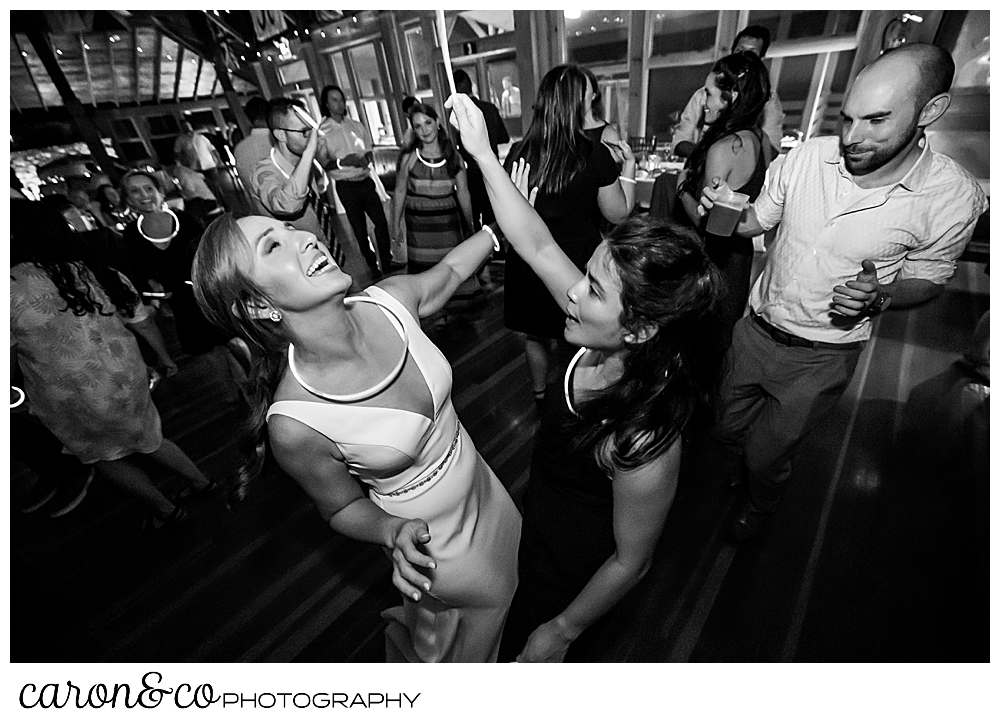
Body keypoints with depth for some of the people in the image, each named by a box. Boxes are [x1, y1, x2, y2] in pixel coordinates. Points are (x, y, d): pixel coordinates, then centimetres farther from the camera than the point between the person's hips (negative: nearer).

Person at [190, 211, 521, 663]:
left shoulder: (388, 300, -23)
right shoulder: (295, 425, -33)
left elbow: (447, 272, 0)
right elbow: (342, 508, -14)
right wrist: (392, 533, -33)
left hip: (482, 486, 6)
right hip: (436, 545, -5)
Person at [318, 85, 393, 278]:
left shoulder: (356, 125, 8)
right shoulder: (322, 130, -4)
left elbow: (369, 151, 14)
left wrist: (365, 159, -9)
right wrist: (343, 161, -24)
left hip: (366, 181, 3)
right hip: (346, 186, -3)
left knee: (381, 221, 1)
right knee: (359, 228, 6)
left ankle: (386, 261, 16)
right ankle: (373, 265, 19)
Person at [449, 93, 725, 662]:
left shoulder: (643, 444, -41)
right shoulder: (605, 346, -23)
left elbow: (631, 562, -24)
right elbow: (539, 247, -17)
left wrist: (560, 632, -9)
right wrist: (483, 152, -14)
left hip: (572, 569, -6)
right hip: (542, 525, 6)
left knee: (527, 652, 26)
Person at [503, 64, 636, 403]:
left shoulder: (518, 154, -8)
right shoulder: (596, 156, -15)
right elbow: (619, 214, -5)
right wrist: (629, 165, 6)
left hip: (529, 263, 3)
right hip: (579, 262, -2)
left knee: (535, 336, 21)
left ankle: (539, 395, 41)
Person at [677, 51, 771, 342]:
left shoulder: (724, 148, -21)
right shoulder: (757, 139, 5)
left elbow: (703, 219, -21)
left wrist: (683, 188, -4)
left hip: (716, 260, -9)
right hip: (739, 254, 9)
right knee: (723, 340, 23)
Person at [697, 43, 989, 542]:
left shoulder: (954, 197, -15)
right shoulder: (809, 155, -9)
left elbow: (927, 281, -2)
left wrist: (878, 296, -24)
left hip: (821, 356, -3)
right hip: (756, 328, 4)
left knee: (767, 457, 12)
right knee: (725, 431, 21)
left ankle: (760, 505, 49)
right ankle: (760, 468, 57)